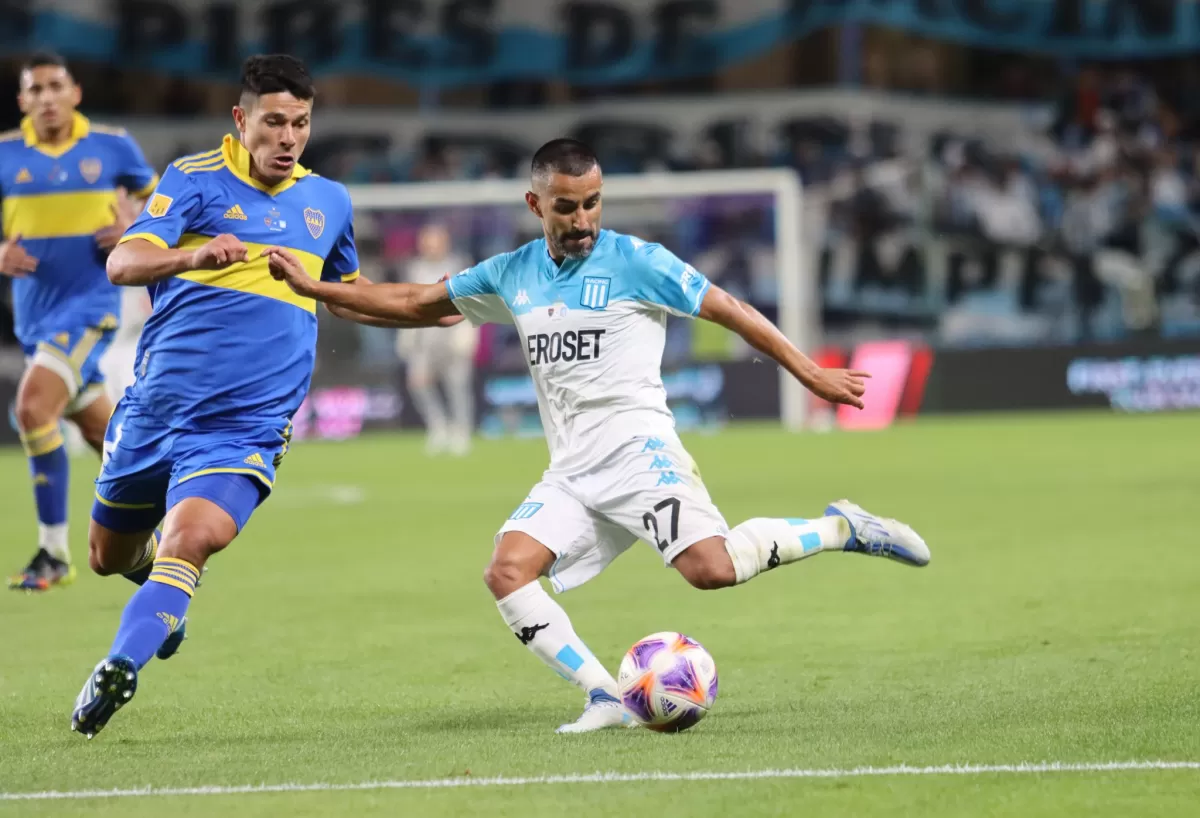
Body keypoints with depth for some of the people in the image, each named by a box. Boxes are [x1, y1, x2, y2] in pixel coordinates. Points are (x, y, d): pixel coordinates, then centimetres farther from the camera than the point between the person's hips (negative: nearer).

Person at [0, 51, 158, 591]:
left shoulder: (112, 147, -4)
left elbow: (153, 195, 13)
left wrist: (133, 232, -7)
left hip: (90, 304, -4)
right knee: (99, 429, 15)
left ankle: (54, 552, -15)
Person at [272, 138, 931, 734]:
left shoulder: (636, 262, -3)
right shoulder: (512, 275, 13)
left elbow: (729, 310, 2)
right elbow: (418, 303, 23)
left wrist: (808, 373, 1)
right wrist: (315, 290, 18)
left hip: (636, 449, -6)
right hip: (570, 472, 6)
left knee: (711, 567, -27)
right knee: (506, 573, -16)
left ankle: (842, 529, -6)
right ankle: (606, 699, -15)